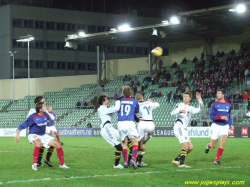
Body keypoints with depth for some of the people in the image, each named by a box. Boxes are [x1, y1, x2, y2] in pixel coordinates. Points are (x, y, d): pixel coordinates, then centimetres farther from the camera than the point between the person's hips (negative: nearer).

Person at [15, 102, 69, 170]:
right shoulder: (33, 117, -22)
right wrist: (17, 135, -29)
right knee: (39, 143, -41)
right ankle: (34, 164, -30)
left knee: (58, 144, -4)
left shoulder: (46, 115, -5)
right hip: (33, 135, -6)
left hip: (43, 135, 6)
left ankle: (62, 164, 7)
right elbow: (22, 126, -20)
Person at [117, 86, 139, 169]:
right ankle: (133, 159, -17)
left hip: (120, 124, 3)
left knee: (124, 143, 12)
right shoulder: (134, 101, 7)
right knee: (135, 142, 2)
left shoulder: (119, 101, 11)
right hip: (130, 122, -3)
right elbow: (137, 111, 20)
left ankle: (125, 162, 8)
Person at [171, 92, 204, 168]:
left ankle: (176, 160, 9)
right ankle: (181, 163, -21)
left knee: (191, 148, 6)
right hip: (179, 126, -8)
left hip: (183, 129, 8)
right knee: (186, 146, -19)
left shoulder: (191, 109, 26)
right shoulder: (180, 105, 9)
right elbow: (172, 113, -5)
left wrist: (199, 99, 0)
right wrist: (179, 111, -25)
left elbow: (200, 109, 12)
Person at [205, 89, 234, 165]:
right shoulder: (214, 104, -7)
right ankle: (208, 146, 42)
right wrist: (221, 117, -23)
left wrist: (231, 124, 6)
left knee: (223, 142, -17)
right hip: (216, 125, -2)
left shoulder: (228, 105, 5)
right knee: (213, 146, 4)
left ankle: (217, 159, -4)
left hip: (225, 126, 2)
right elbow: (211, 116, -10)